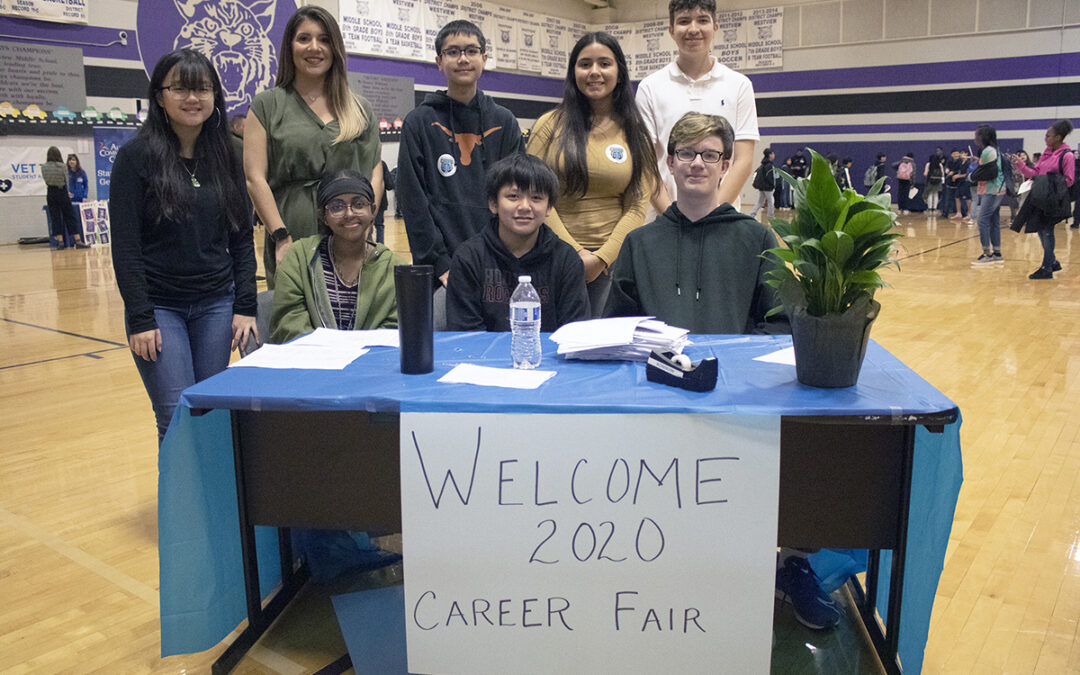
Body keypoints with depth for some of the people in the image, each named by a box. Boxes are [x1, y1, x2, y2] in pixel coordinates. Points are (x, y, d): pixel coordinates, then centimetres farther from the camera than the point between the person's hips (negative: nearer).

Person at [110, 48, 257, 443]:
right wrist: (140, 320, -12)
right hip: (159, 306, -3)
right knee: (178, 418, -5)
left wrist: (245, 306, -1)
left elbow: (242, 239, 7)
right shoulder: (136, 157, -6)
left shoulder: (226, 158, 5)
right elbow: (124, 246, -8)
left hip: (216, 305, 3)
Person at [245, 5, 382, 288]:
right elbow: (254, 178, 0)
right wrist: (281, 236, -10)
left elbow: (375, 175, 12)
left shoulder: (360, 109, 15)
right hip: (292, 243, -2)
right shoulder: (268, 105, 8)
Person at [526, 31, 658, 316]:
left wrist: (601, 258, -9)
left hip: (612, 260, 1)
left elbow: (637, 206, 2)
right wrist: (575, 252, -8)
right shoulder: (550, 125, 4)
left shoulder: (635, 133, 8)